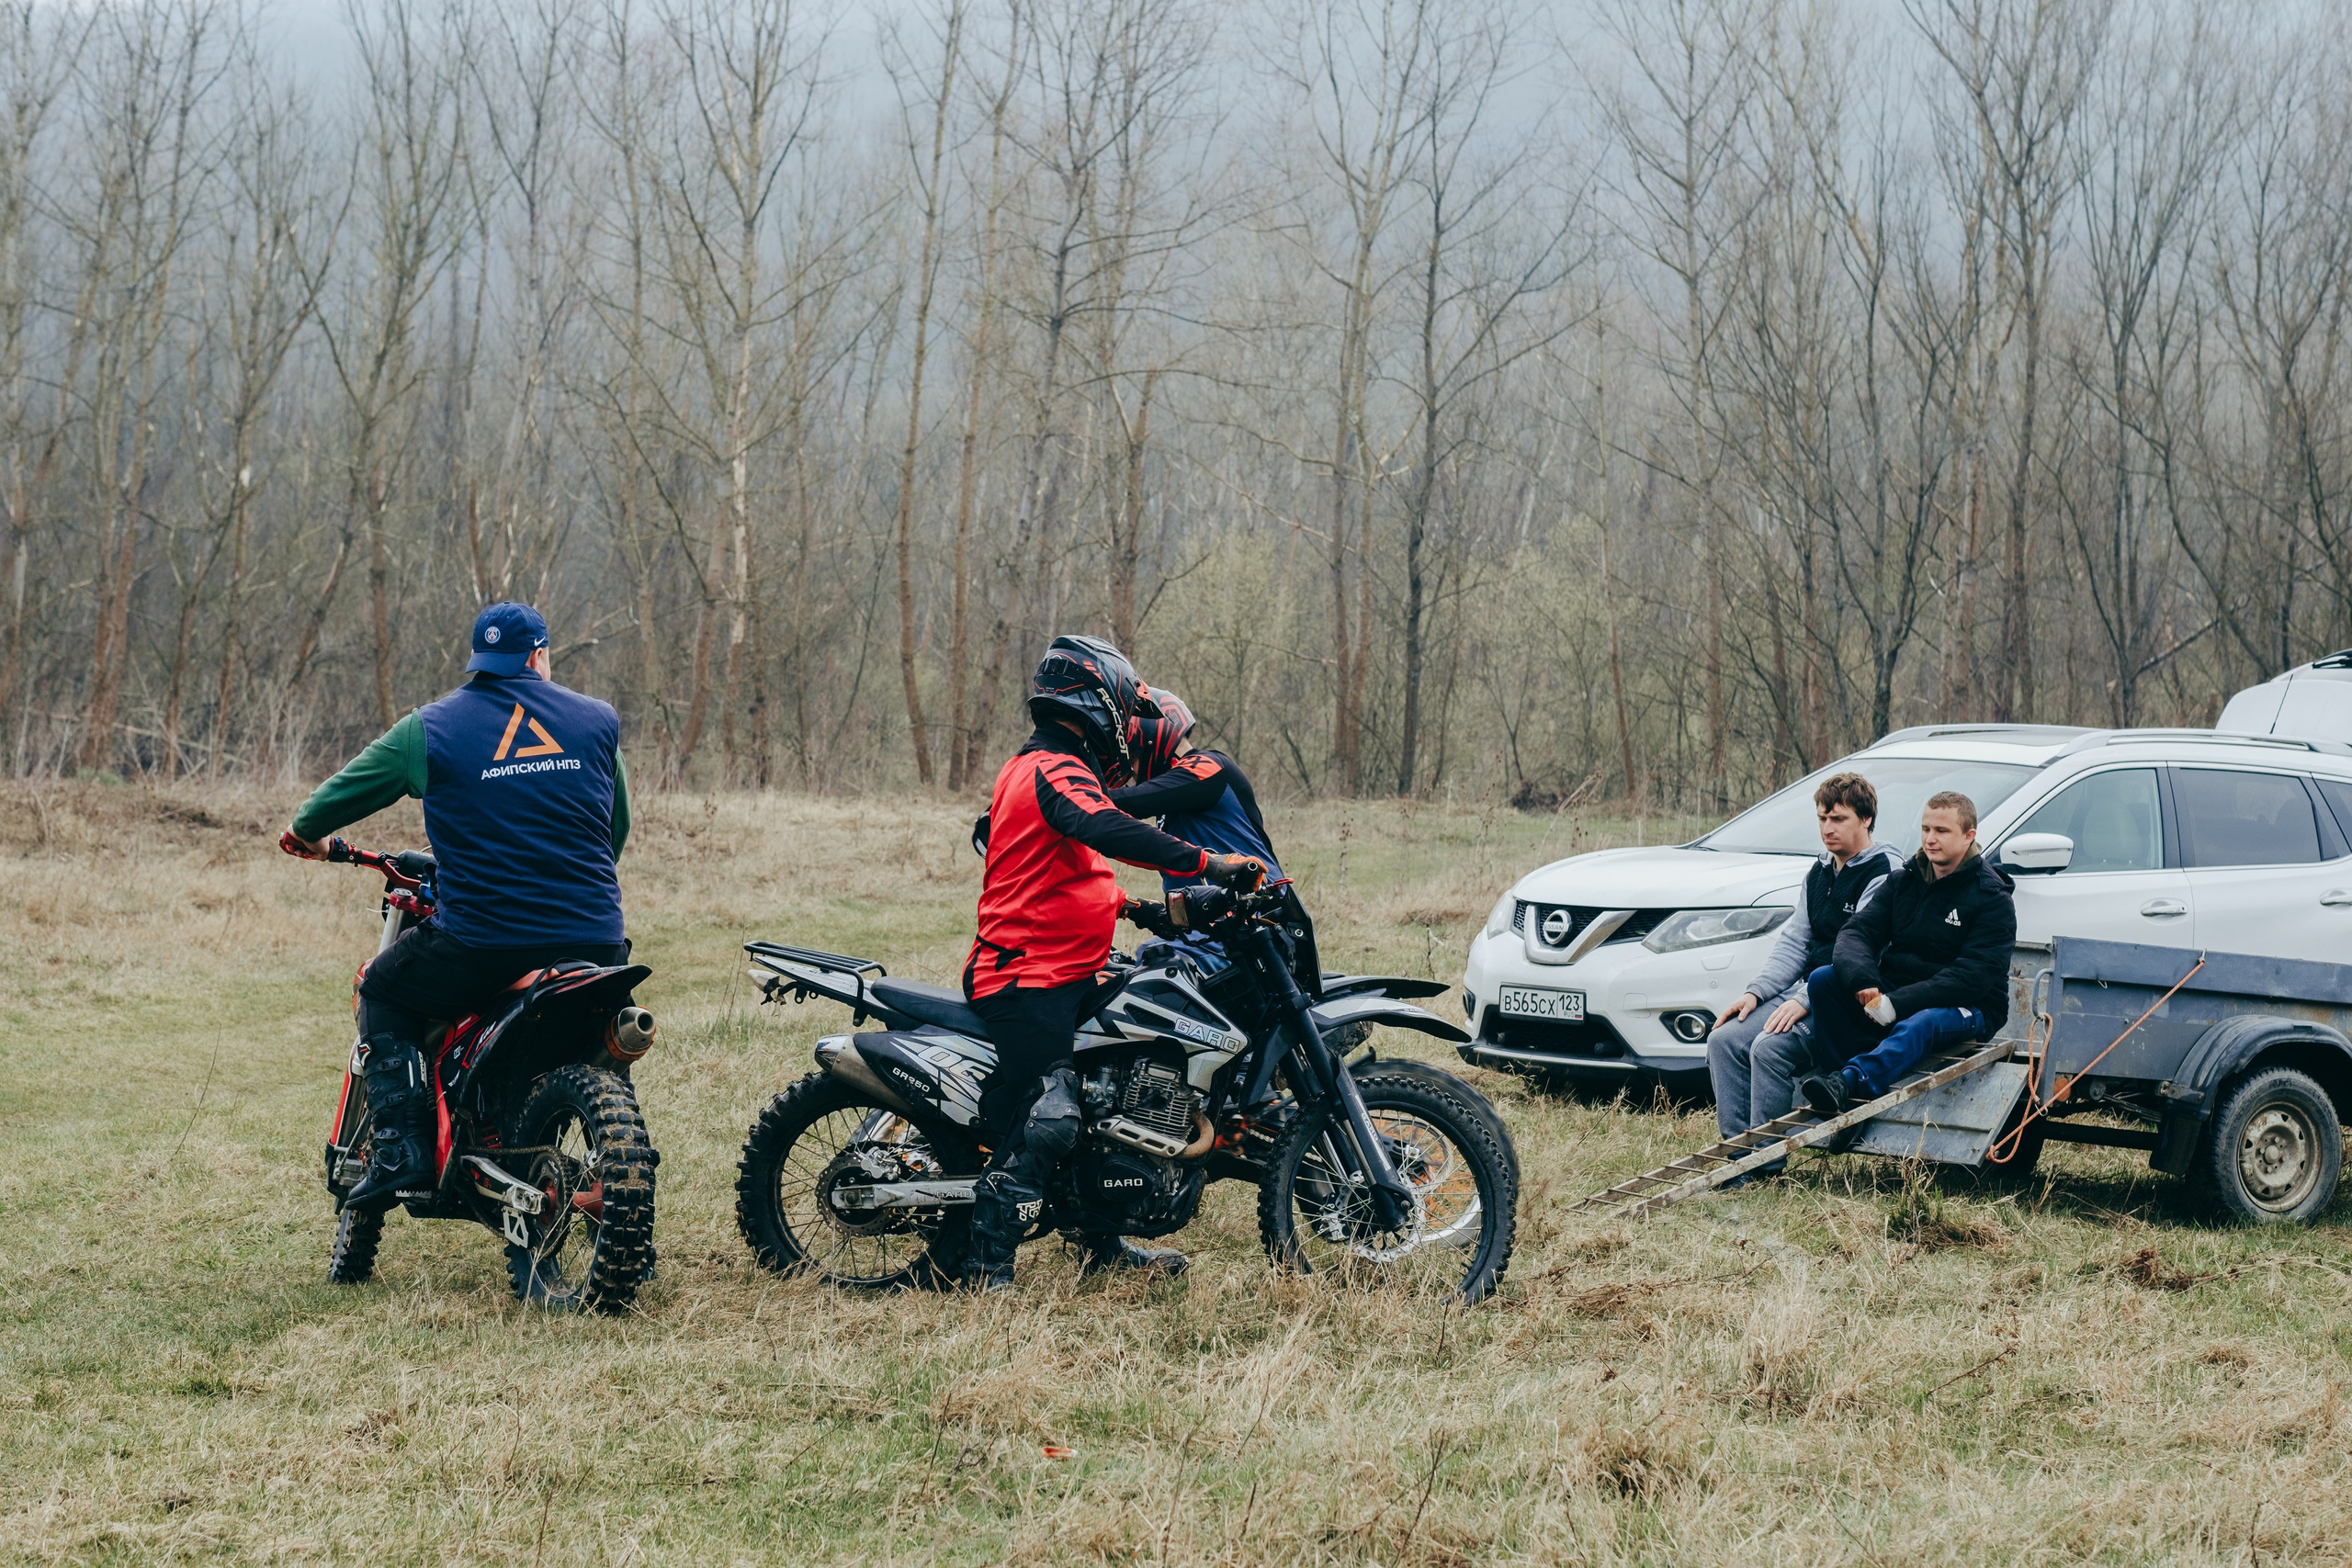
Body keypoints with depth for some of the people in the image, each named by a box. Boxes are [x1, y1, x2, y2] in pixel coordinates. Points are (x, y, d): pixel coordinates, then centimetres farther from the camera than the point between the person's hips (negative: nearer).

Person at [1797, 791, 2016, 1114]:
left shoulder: (1993, 899, -7)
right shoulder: (1904, 882, 11)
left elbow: (1971, 978, -19)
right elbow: (1855, 933, -1)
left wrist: (1896, 1005, -28)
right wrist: (1862, 982, -25)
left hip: (1967, 1009, -6)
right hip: (1892, 993, 6)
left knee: (1921, 1023, -41)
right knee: (1822, 979, -17)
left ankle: (1849, 1081, -67)